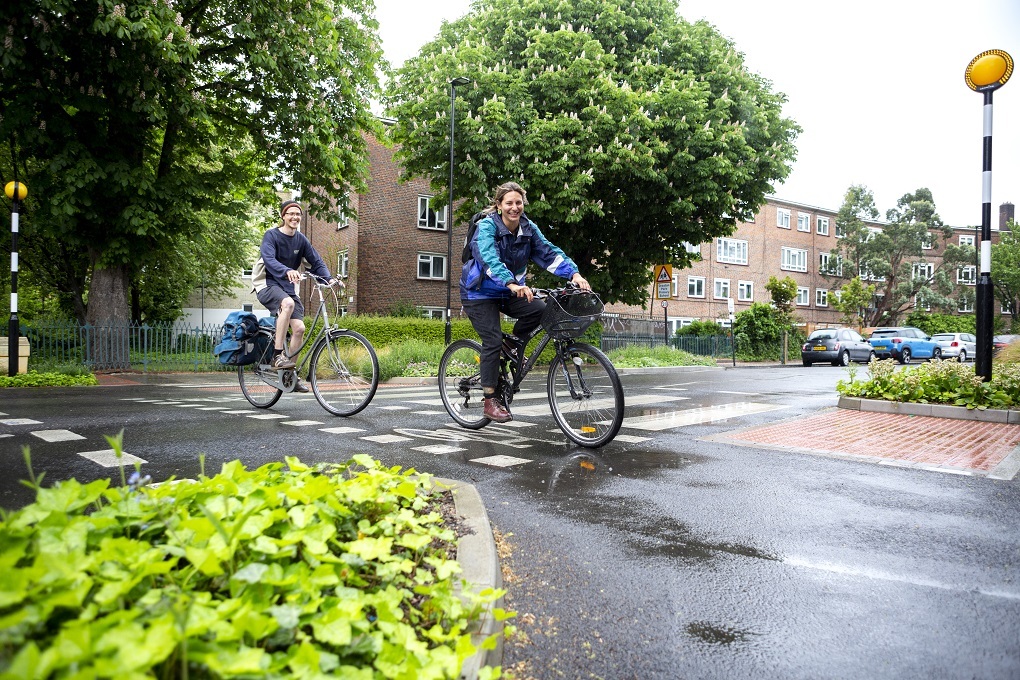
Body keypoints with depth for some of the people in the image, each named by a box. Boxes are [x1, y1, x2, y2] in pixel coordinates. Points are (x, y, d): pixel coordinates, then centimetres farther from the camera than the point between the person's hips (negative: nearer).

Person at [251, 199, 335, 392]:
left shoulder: (301, 240, 7)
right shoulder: (271, 235, -9)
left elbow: (317, 262, 5)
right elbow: (269, 260, -25)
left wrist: (329, 278, -16)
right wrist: (287, 271, -45)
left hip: (288, 288, 6)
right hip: (267, 285, -5)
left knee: (299, 328, -10)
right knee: (288, 303, -37)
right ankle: (277, 354, -29)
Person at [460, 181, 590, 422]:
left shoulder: (528, 229, -4)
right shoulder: (487, 227, -20)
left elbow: (549, 252, -15)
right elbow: (490, 259, -37)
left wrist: (574, 273, -32)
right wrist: (512, 284, -53)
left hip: (509, 293, 5)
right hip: (480, 292, -5)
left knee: (539, 310, -20)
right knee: (493, 340, -15)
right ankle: (489, 400, -4)